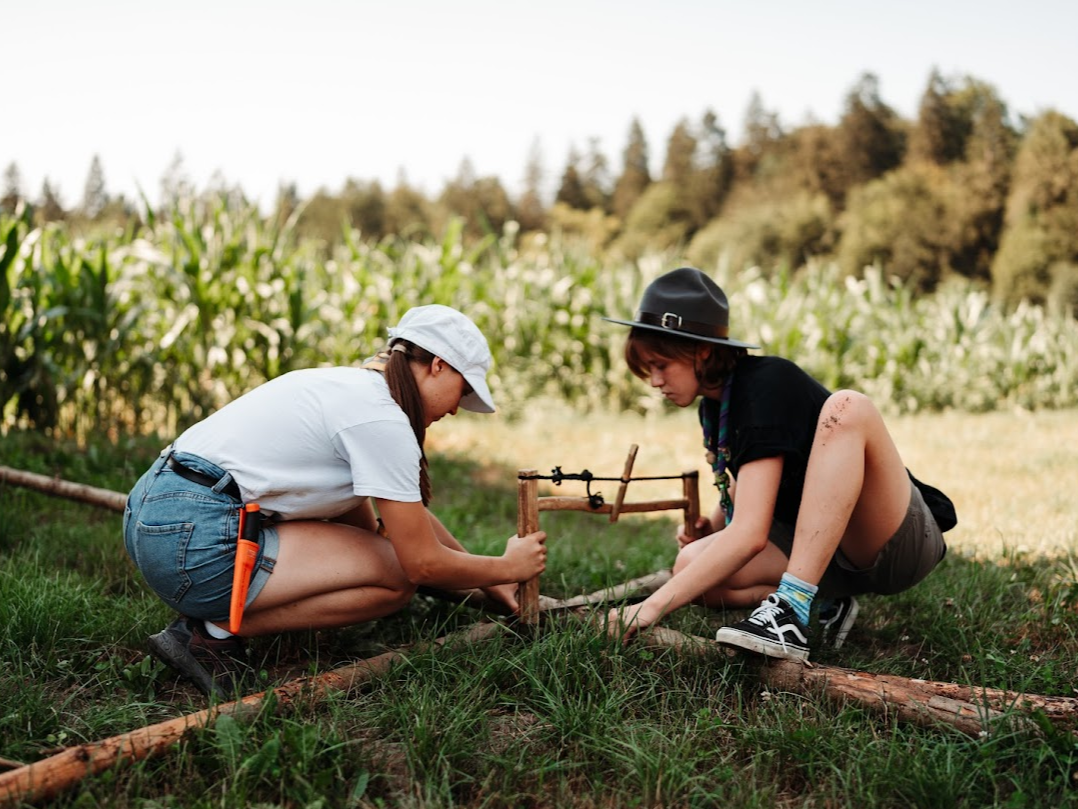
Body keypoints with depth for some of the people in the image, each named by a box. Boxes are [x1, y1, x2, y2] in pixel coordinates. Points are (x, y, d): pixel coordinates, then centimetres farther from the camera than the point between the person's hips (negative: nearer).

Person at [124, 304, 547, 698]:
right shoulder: (381, 418, -13)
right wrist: (506, 568, 8)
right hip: (195, 541, -10)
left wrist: (487, 580, 27)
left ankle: (209, 616, 7)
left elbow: (411, 514, 26)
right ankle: (217, 631, -5)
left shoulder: (349, 385, 17)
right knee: (397, 574, -6)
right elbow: (423, 563, -9)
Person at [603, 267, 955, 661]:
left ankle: (793, 612, -38)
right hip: (826, 551, 7)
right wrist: (711, 527, 2)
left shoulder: (765, 389, -21)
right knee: (692, 566, -13)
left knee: (846, 409, -35)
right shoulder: (715, 403, 5)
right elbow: (743, 487, 24)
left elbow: (750, 535, -31)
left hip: (901, 542, -7)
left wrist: (653, 606, -33)